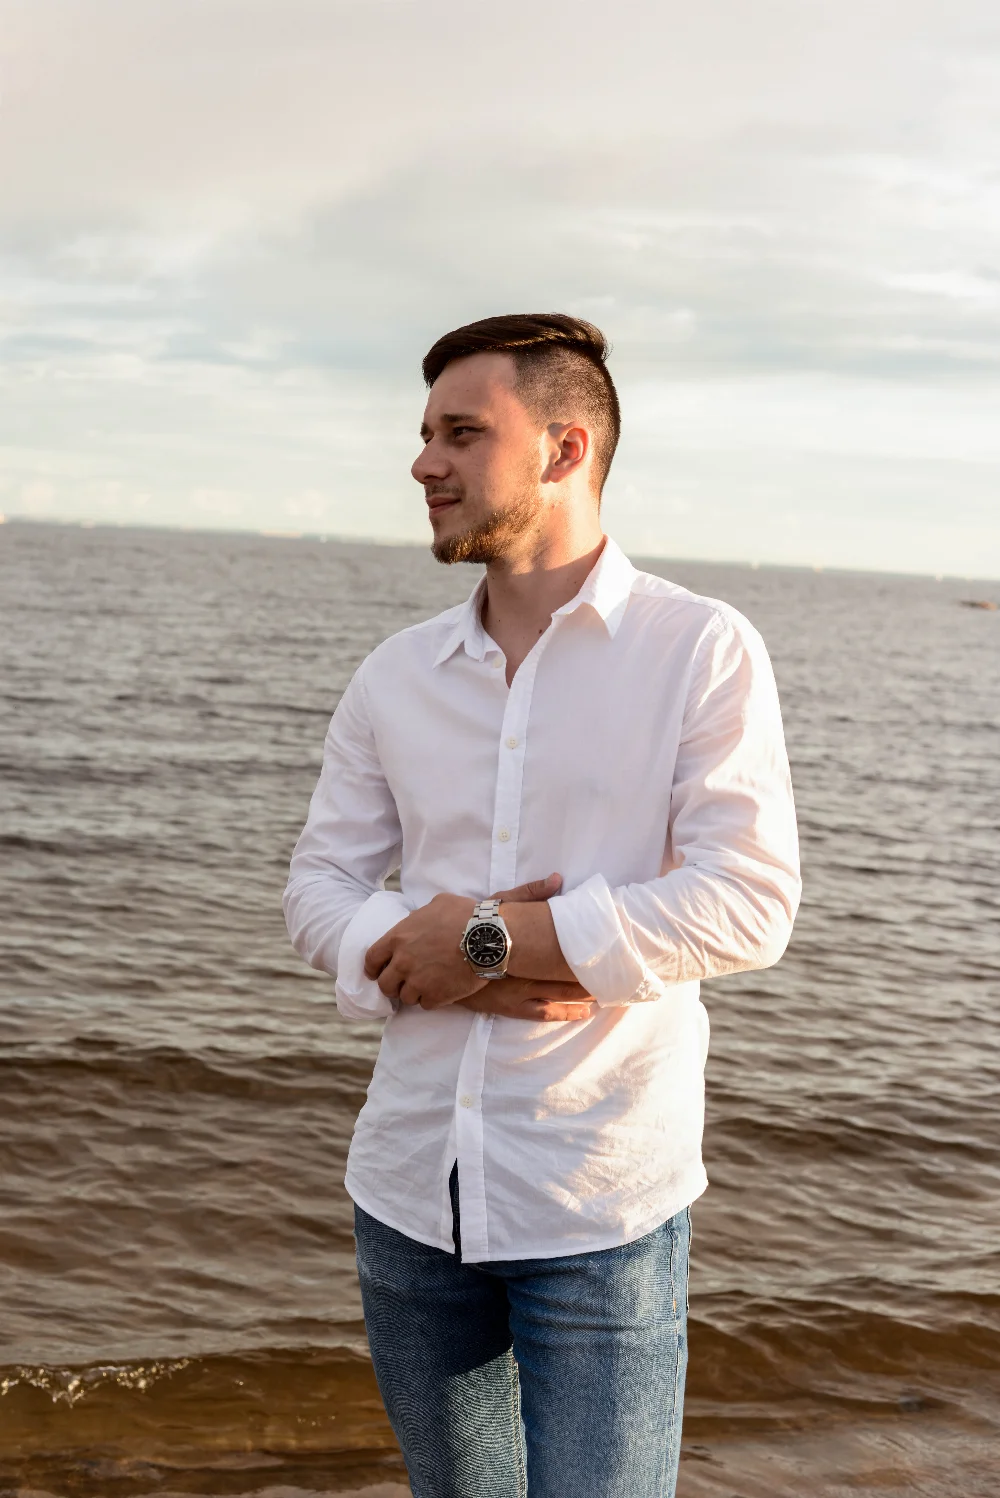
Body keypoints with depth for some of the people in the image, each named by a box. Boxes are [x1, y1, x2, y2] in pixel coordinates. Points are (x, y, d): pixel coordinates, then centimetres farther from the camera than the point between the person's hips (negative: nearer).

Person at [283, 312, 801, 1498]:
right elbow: (319, 887, 7)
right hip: (408, 1192, 5)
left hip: (602, 1208, -4)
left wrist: (485, 940, -16)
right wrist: (423, 962, -15)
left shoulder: (703, 652, -7)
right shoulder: (397, 676, 7)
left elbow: (750, 904, -15)